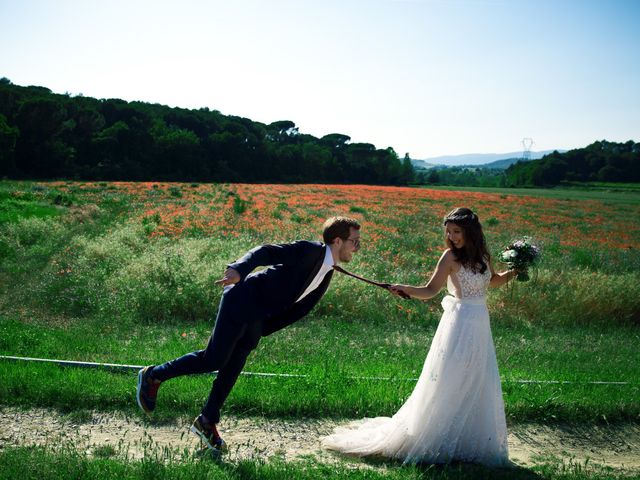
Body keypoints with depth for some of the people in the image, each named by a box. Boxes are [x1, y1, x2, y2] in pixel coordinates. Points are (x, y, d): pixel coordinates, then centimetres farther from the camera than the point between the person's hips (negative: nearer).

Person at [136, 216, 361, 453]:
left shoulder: (326, 274, 11)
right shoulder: (310, 250, -15)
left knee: (232, 370, 11)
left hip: (256, 318, 8)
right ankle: (153, 375, 11)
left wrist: (265, 328, 9)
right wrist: (238, 270, -42)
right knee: (212, 361, -6)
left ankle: (207, 422, 23)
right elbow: (265, 252, -25)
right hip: (241, 302, -8)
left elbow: (298, 309, 15)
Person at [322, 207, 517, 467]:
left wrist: (511, 273, 6)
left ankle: (470, 440, 26)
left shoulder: (482, 254, 6)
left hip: (481, 324, 6)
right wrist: (405, 289, -31)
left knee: (479, 385, 11)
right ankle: (439, 439, 9)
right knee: (449, 382, -4)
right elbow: (430, 291, -14)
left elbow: (492, 282, 23)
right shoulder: (451, 256, -9)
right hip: (460, 323, -6)